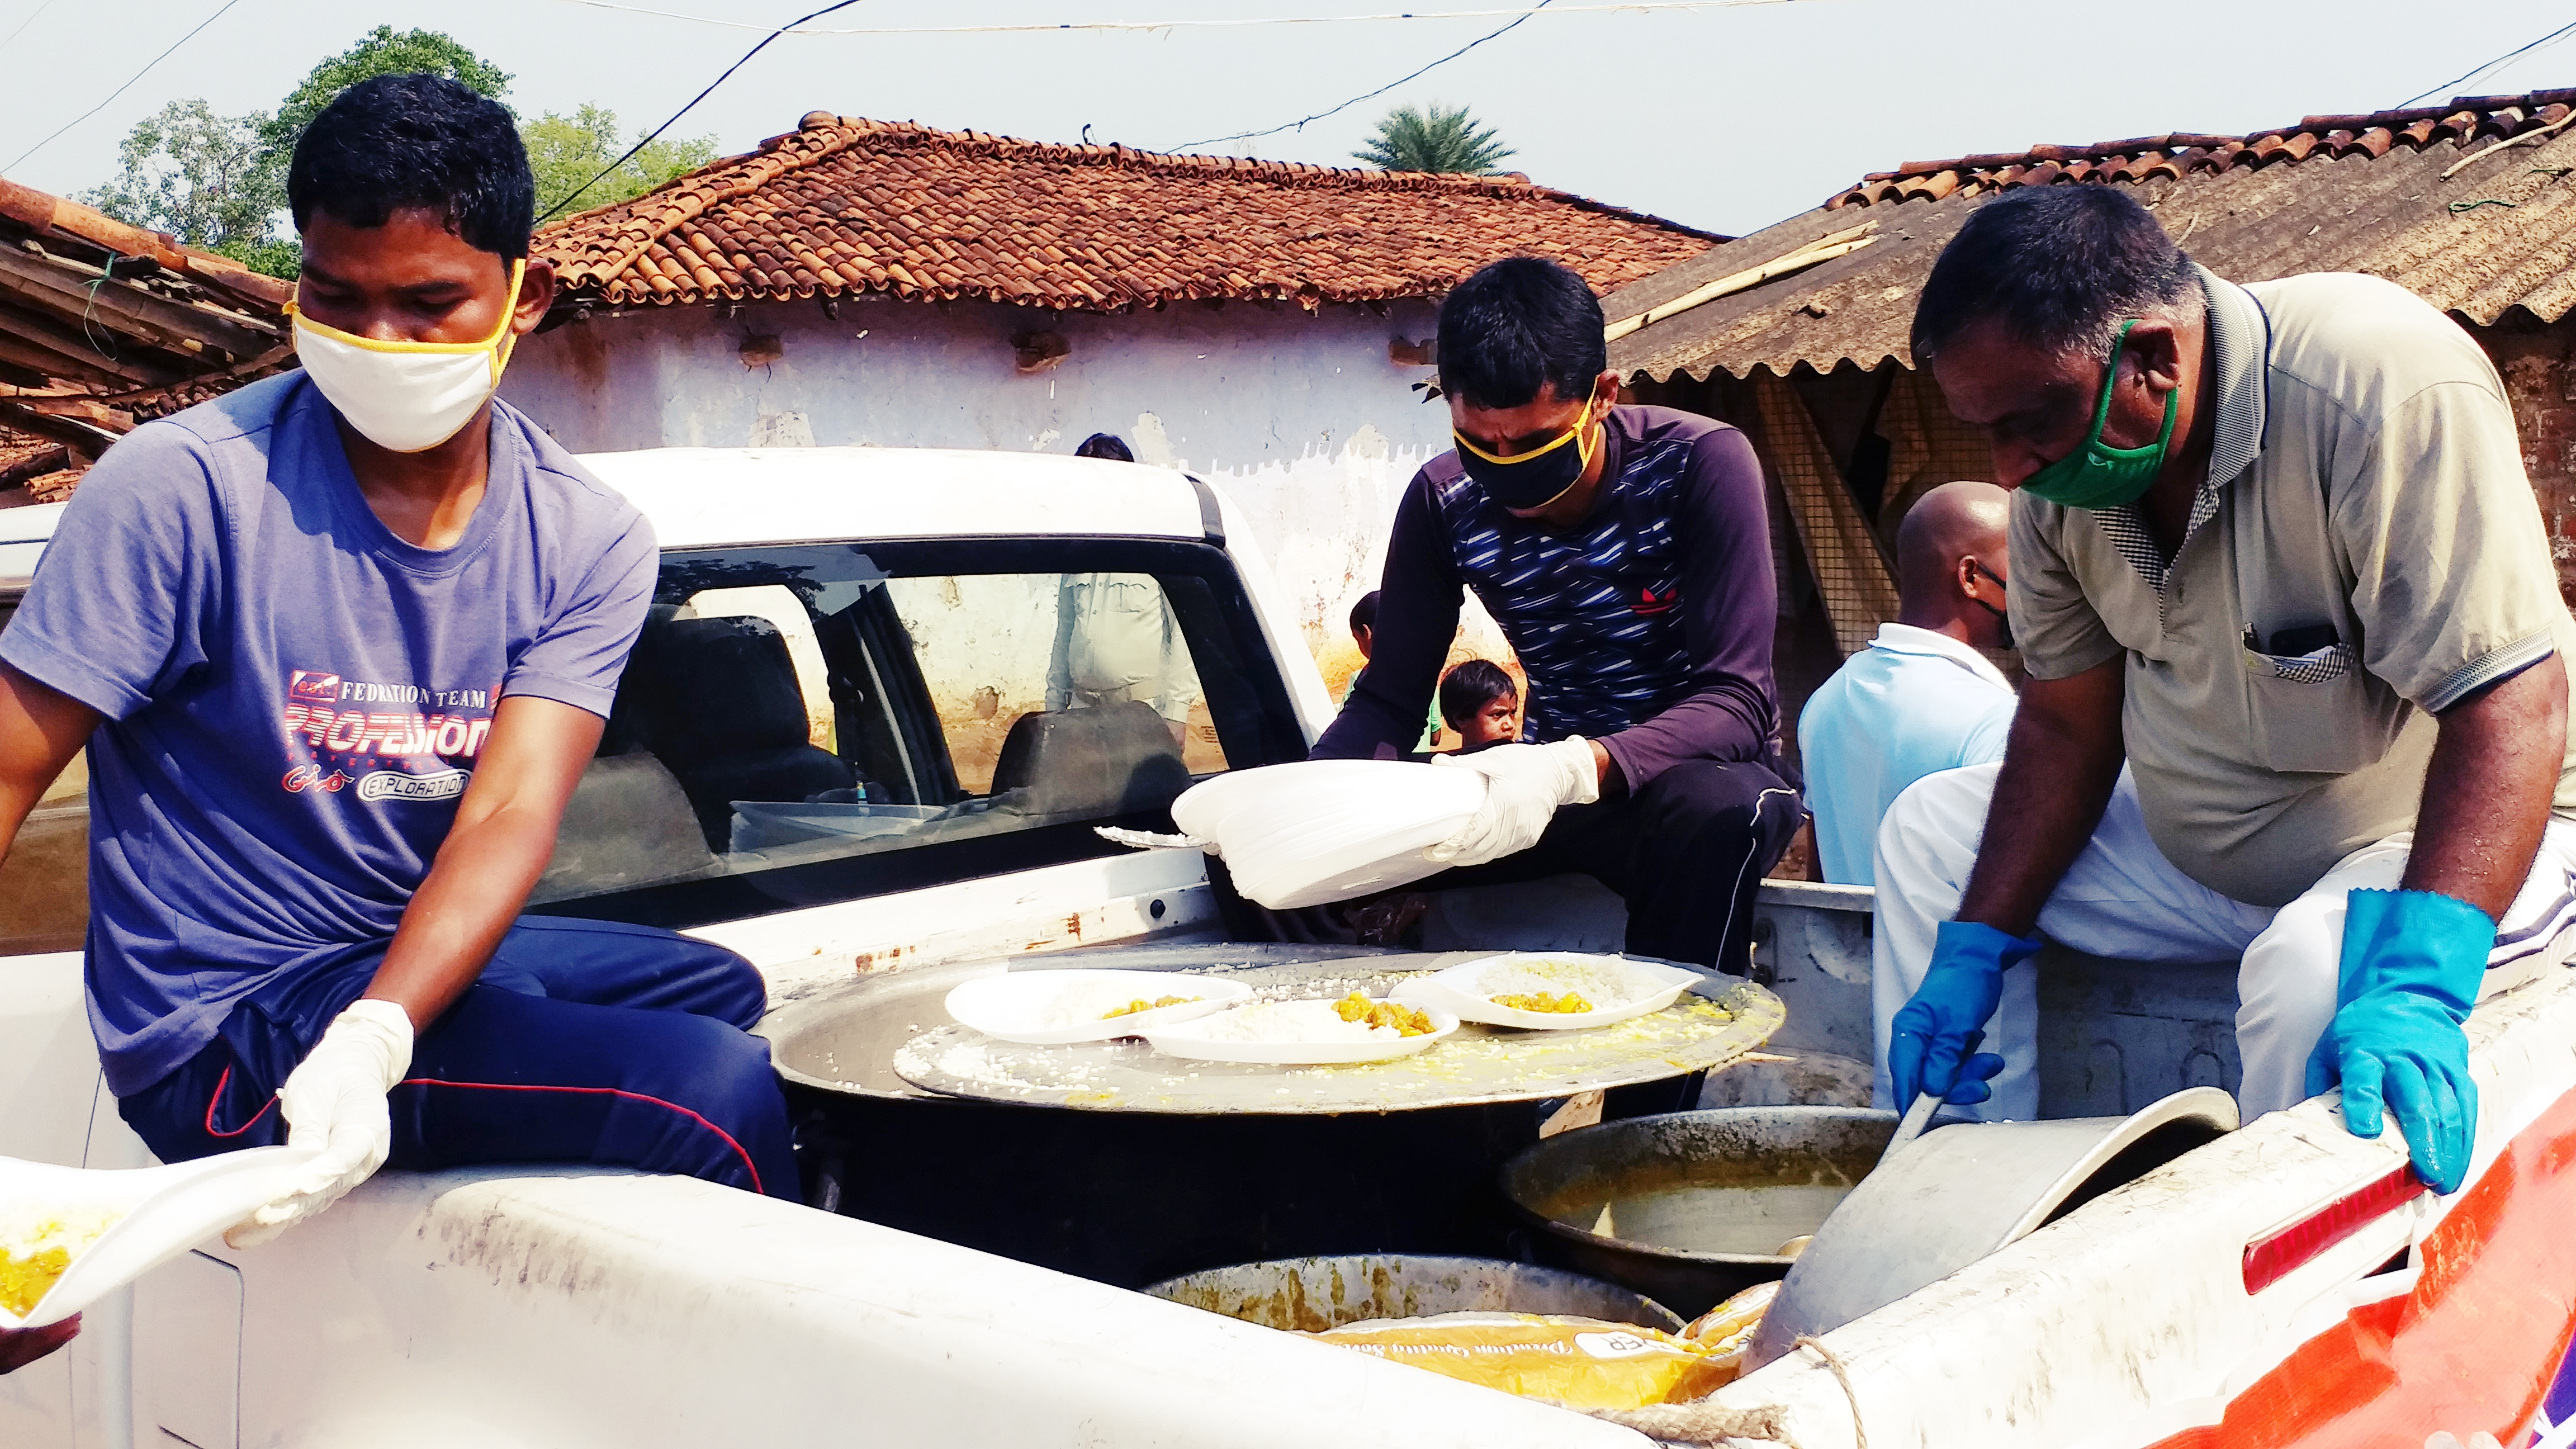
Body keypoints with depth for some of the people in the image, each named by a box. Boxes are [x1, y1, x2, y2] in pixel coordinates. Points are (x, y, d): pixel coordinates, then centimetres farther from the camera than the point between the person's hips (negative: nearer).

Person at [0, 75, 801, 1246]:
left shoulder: (589, 542, -4)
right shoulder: (180, 489, -15)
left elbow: (509, 815, -15)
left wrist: (371, 1040, -33)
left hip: (421, 957, 6)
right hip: (222, 1031, -6)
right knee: (714, 1090, -22)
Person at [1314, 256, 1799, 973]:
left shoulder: (1702, 464, -19)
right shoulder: (1445, 501, -6)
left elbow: (1738, 704, -26)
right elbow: (1388, 702, -3)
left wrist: (1580, 768, -45)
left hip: (1706, 768, -3)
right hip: (1551, 781, 4)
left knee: (1714, 807, -39)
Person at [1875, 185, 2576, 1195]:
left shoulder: (2383, 384, -28)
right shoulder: (2064, 462, -7)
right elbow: (2068, 724, 1)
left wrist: (2418, 992, -42)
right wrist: (1972, 954, -7)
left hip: (2450, 847, -6)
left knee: (2319, 969, -36)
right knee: (1928, 828, 1)